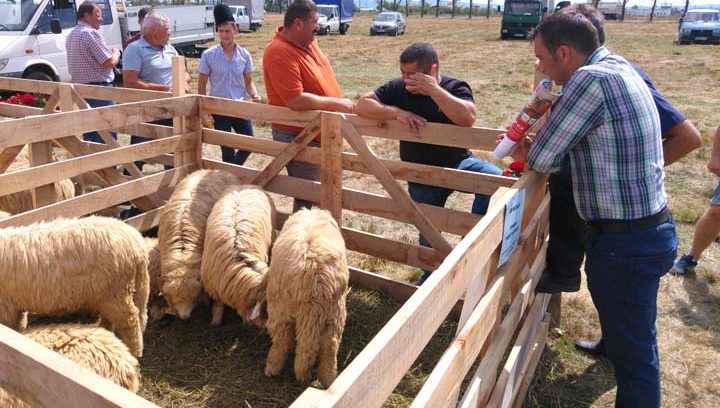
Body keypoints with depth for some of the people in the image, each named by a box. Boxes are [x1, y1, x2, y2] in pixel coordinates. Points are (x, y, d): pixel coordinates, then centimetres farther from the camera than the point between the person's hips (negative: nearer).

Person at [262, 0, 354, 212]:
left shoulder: (308, 41, 5)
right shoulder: (280, 53, -24)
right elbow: (296, 100, -29)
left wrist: (341, 106, 10)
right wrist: (338, 104, -21)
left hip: (320, 133, 9)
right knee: (308, 198, 1)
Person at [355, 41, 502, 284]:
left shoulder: (455, 88, -12)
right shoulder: (399, 88, -6)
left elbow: (468, 119, -32)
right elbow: (362, 104, -14)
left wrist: (433, 90, -32)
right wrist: (397, 112, -28)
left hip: (458, 163, -1)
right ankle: (432, 274, 38)